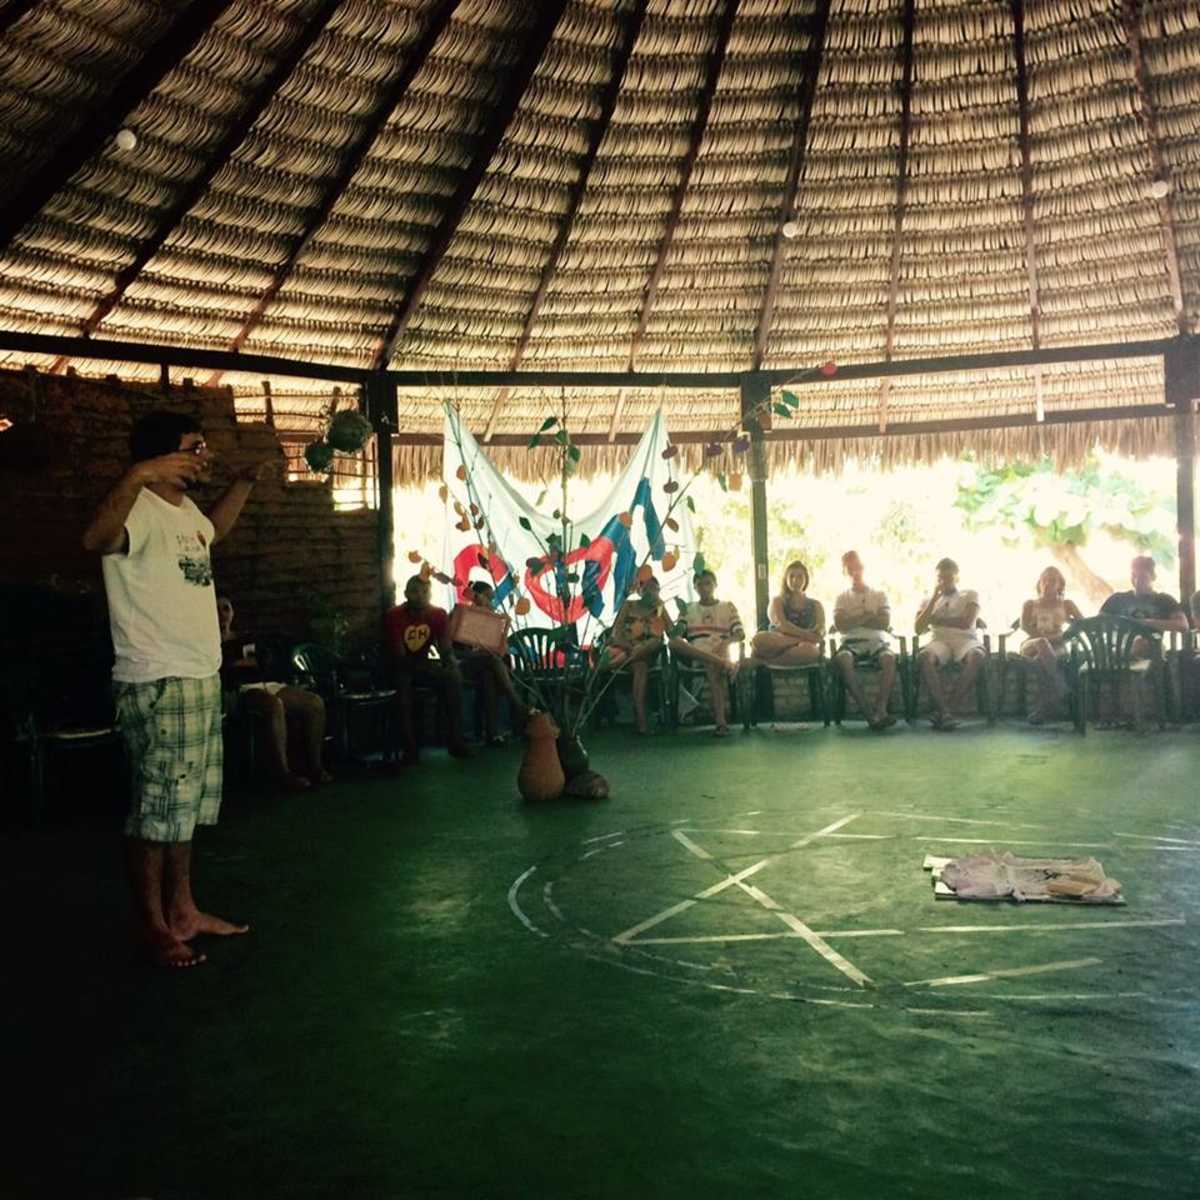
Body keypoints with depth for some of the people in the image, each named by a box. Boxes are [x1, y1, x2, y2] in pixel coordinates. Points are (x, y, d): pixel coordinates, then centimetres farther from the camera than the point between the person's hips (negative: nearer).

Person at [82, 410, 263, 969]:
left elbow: (212, 530, 37)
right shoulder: (140, 509, -17)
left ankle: (182, 910, 29)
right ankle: (154, 928, 12)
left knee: (187, 803, 17)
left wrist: (245, 480, 30)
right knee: (158, 809, -1)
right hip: (157, 686, -10)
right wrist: (137, 475, -53)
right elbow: (97, 538, -41)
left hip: (201, 678, 10)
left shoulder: (184, 508, 13)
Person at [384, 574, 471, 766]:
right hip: (399, 666, -4)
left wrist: (450, 660, -36)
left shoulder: (438, 614, -7)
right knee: (402, 681, -38)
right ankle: (410, 749, -36)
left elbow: (445, 647, -11)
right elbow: (399, 656, -23)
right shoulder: (393, 616, -18)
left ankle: (455, 740, -19)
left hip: (423, 664, 4)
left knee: (453, 676, -24)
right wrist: (424, 667, -41)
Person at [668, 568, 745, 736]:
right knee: (674, 644, -33)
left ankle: (720, 720, -48)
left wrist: (726, 642, -15)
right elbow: (676, 636, 6)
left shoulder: (727, 607, 18)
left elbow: (741, 634, 6)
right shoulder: (688, 609, 21)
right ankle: (725, 665, -44)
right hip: (694, 658, 1)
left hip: (720, 656, -1)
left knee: (712, 667, -39)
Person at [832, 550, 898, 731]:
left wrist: (854, 620, 0)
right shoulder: (842, 598, 20)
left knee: (889, 657, -36)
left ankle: (880, 709, -44)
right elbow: (840, 626, 0)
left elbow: (885, 623, 1)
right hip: (852, 643, 0)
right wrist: (868, 616, -1)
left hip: (877, 642, 0)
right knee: (842, 659, -37)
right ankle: (868, 712, -41)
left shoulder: (879, 596, 19)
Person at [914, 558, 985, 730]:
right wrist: (934, 599, 3)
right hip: (941, 641, 1)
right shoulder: (928, 601, 23)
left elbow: (966, 623, -2)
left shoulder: (970, 596, 17)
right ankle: (945, 710, -39)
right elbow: (919, 630, 5)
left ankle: (947, 707, -36)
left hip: (966, 640, -1)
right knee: (923, 657, -36)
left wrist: (937, 620, 4)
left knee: (977, 656, -39)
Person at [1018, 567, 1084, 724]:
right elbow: (1025, 626, 1)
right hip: (1032, 645, 0)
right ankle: (1062, 690, -50)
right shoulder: (1030, 604, 21)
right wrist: (1044, 637, -14)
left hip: (1057, 647, 0)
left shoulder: (1066, 604, 23)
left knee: (1041, 659, -38)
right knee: (1042, 643, -40)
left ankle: (1041, 705, -44)